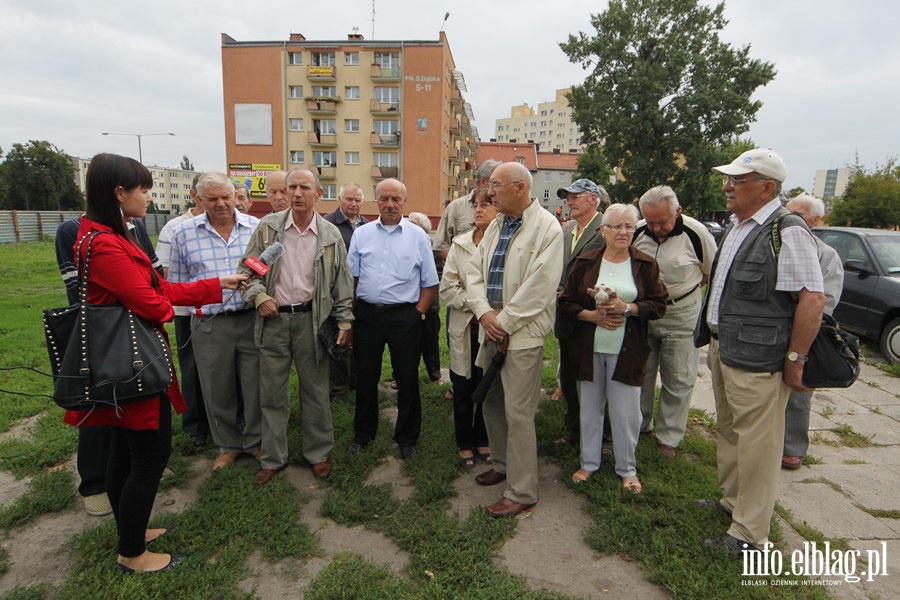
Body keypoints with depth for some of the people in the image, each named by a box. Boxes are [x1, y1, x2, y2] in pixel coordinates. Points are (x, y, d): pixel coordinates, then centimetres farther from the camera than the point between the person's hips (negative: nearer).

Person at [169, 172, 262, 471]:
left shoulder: (256, 227, 2)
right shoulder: (184, 233, 2)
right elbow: (178, 282, 8)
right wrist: (204, 297, -1)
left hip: (252, 319, 0)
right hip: (210, 324, 0)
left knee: (256, 386, 9)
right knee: (218, 390, 12)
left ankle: (255, 441, 30)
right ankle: (228, 445, 33)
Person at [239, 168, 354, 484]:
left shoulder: (331, 235, 2)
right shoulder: (268, 227, 2)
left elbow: (342, 282, 5)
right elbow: (247, 268, 6)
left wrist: (344, 320, 0)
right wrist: (259, 296, -11)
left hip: (312, 319, 0)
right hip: (273, 319, 1)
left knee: (316, 390, 9)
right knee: (272, 393, 10)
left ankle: (318, 453, 27)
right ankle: (273, 458, 27)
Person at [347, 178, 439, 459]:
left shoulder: (418, 236, 1)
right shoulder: (362, 234, 6)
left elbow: (429, 283, 3)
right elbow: (349, 277, 7)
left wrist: (418, 314, -5)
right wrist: (348, 314, 0)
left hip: (404, 317, -2)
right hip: (366, 314, 2)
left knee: (407, 379, 7)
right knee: (365, 377, 13)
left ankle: (406, 438, 26)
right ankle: (363, 434, 32)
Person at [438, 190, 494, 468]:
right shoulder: (460, 244, 2)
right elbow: (447, 287, -1)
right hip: (465, 325, 2)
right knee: (463, 387, 11)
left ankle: (482, 440, 33)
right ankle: (465, 443, 29)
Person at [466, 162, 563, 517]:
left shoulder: (547, 228, -11)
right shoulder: (496, 225, 13)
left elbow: (539, 287, -18)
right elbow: (475, 271, 8)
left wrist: (504, 321, -15)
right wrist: (484, 312, -7)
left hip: (523, 334, -8)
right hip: (492, 328, 8)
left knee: (518, 414, -2)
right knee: (491, 402, 18)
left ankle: (521, 492, 14)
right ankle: (502, 465, 39)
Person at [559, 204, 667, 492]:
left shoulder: (645, 265, 1)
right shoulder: (585, 263, 2)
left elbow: (659, 304, 0)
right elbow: (566, 302, 2)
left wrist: (627, 308, -16)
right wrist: (592, 315, -14)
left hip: (627, 351, -1)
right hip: (590, 348, 1)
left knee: (625, 411, 5)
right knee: (590, 408, 12)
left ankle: (627, 468, 26)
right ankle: (589, 462, 29)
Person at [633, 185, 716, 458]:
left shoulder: (695, 232, -15)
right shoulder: (637, 232, -8)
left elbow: (712, 271, 0)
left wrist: (684, 290, -1)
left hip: (681, 314, -2)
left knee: (678, 380, 6)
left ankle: (668, 437, 22)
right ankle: (638, 424, 33)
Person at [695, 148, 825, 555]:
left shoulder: (787, 232, -17)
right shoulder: (737, 227, 12)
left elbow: (812, 300, -20)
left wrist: (794, 361, -17)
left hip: (755, 358, -9)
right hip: (721, 346, 10)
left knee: (755, 445, 2)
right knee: (728, 432, 22)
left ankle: (748, 534, 17)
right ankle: (732, 501, 41)